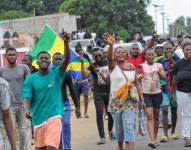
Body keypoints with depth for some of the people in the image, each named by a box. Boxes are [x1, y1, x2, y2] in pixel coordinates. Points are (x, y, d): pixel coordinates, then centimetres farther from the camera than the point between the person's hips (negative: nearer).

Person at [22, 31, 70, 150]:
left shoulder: (56, 74, -1)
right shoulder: (30, 79, 2)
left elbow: (66, 60, -14)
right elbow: (27, 97, -6)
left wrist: (66, 43, -30)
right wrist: (27, 109, -27)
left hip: (54, 116, -3)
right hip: (38, 117, 3)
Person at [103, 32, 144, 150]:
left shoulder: (132, 67, 9)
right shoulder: (113, 66, 0)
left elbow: (137, 84, 13)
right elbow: (109, 57, -21)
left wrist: (142, 99, 6)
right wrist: (111, 45, -41)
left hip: (130, 101, 1)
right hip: (115, 101, -1)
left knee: (129, 126, -12)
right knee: (118, 127, 10)